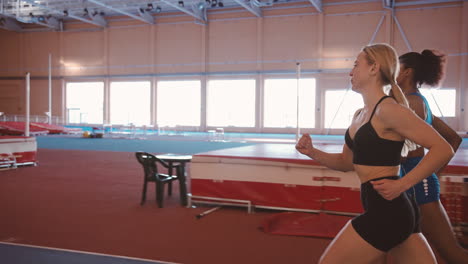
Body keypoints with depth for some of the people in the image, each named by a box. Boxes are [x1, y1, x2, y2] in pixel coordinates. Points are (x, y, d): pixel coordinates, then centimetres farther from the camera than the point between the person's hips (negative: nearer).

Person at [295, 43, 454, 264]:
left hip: (386, 212, -9)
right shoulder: (360, 115, 12)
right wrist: (312, 153, 4)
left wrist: (401, 184, -21)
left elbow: (443, 150, -18)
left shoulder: (388, 109, -15)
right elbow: (346, 162, 19)